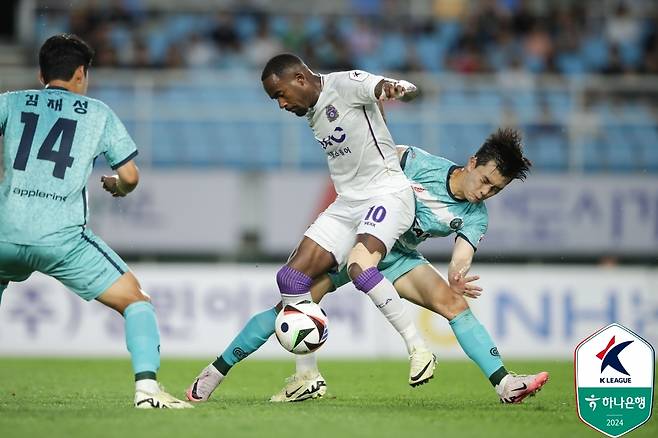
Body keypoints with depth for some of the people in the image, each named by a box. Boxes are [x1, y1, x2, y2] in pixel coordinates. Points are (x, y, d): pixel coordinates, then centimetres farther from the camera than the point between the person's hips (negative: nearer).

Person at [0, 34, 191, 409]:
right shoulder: (99, 113, 13)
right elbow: (130, 175, 12)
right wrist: (116, 186, 34)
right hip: (62, 237, -3)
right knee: (135, 300, 7)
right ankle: (147, 386, -12)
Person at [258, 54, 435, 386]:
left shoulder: (346, 85, -12)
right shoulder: (312, 113, 13)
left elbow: (410, 90, -25)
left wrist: (395, 89, -47)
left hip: (387, 194, -9)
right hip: (346, 204, 9)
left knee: (358, 266, -33)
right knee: (291, 278, -1)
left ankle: (418, 349, -21)